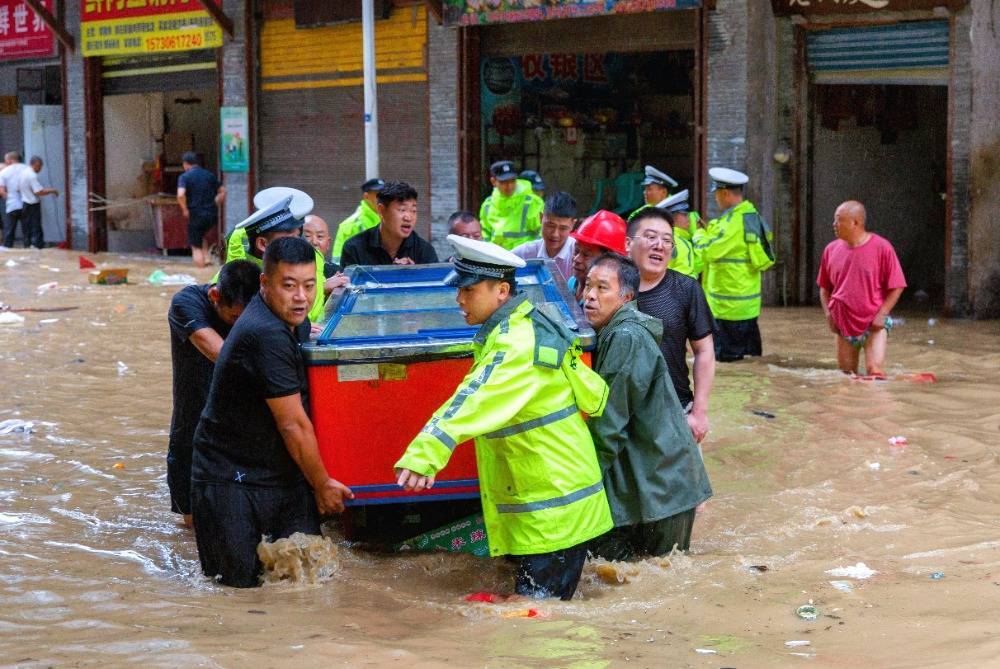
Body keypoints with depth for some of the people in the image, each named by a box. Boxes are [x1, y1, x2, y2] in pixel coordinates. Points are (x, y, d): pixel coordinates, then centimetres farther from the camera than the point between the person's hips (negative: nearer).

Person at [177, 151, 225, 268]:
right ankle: (207, 257, 19)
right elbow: (222, 191, 12)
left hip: (196, 215, -5)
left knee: (196, 247, 7)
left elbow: (181, 195, -22)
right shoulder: (209, 175, 10)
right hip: (212, 215, 5)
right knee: (201, 236, 32)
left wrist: (185, 210, -9)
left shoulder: (184, 176, -6)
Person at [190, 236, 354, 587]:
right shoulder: (266, 335, -25)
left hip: (284, 475, 8)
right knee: (243, 580, -5)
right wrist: (322, 485, -8)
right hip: (230, 477, -8)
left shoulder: (295, 323, 5)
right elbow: (294, 426, -19)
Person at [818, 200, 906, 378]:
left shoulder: (881, 247, -8)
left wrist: (881, 315, -13)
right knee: (846, 375, 7)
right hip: (843, 325, 5)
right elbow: (824, 287, 16)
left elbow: (897, 286, -5)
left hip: (873, 325, -4)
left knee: (875, 371, -17)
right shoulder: (831, 249, 5)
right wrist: (828, 313, 1)